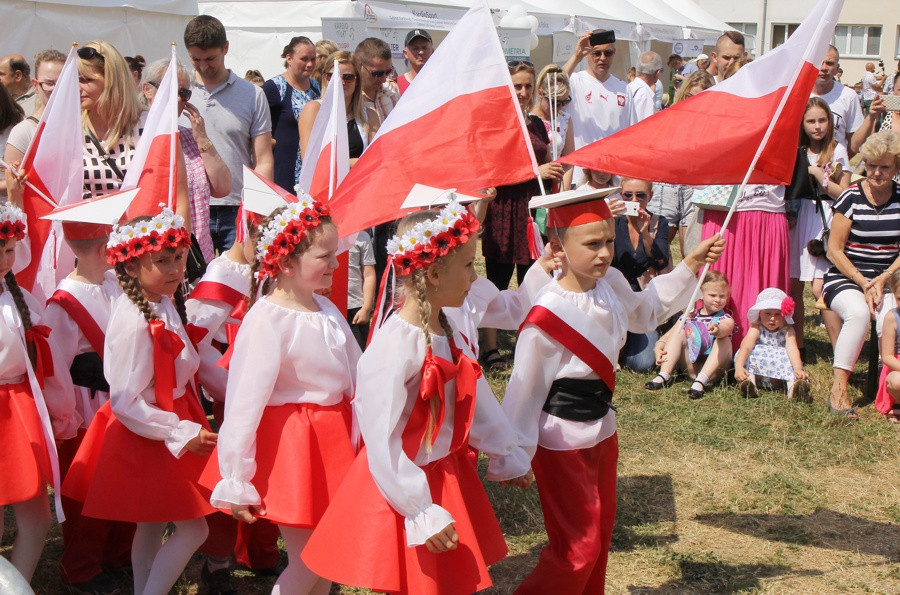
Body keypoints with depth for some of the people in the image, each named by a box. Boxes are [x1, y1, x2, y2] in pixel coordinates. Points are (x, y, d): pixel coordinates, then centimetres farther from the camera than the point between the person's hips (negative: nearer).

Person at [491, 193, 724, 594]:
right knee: (578, 546, 0)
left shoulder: (611, 284, -6)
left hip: (601, 429, 8)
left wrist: (691, 265, 13)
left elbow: (644, 312, 18)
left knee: (601, 529, 21)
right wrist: (512, 459, -14)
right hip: (561, 443, -8)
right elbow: (525, 390, -19)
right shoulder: (548, 315, -27)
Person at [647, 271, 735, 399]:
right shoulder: (690, 317, 10)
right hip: (691, 367, 2)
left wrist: (718, 330, -50)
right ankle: (664, 376, -24)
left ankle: (701, 381, -40)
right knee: (679, 331, -11)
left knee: (724, 340, -25)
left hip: (713, 370, -2)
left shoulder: (726, 319, 1)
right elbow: (669, 335, 6)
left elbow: (725, 329, -25)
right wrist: (659, 348, -16)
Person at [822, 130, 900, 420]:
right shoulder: (851, 198, -3)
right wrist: (862, 282, -13)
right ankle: (838, 389, -30)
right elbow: (834, 250, -5)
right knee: (858, 312, -35)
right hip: (844, 279, -2)